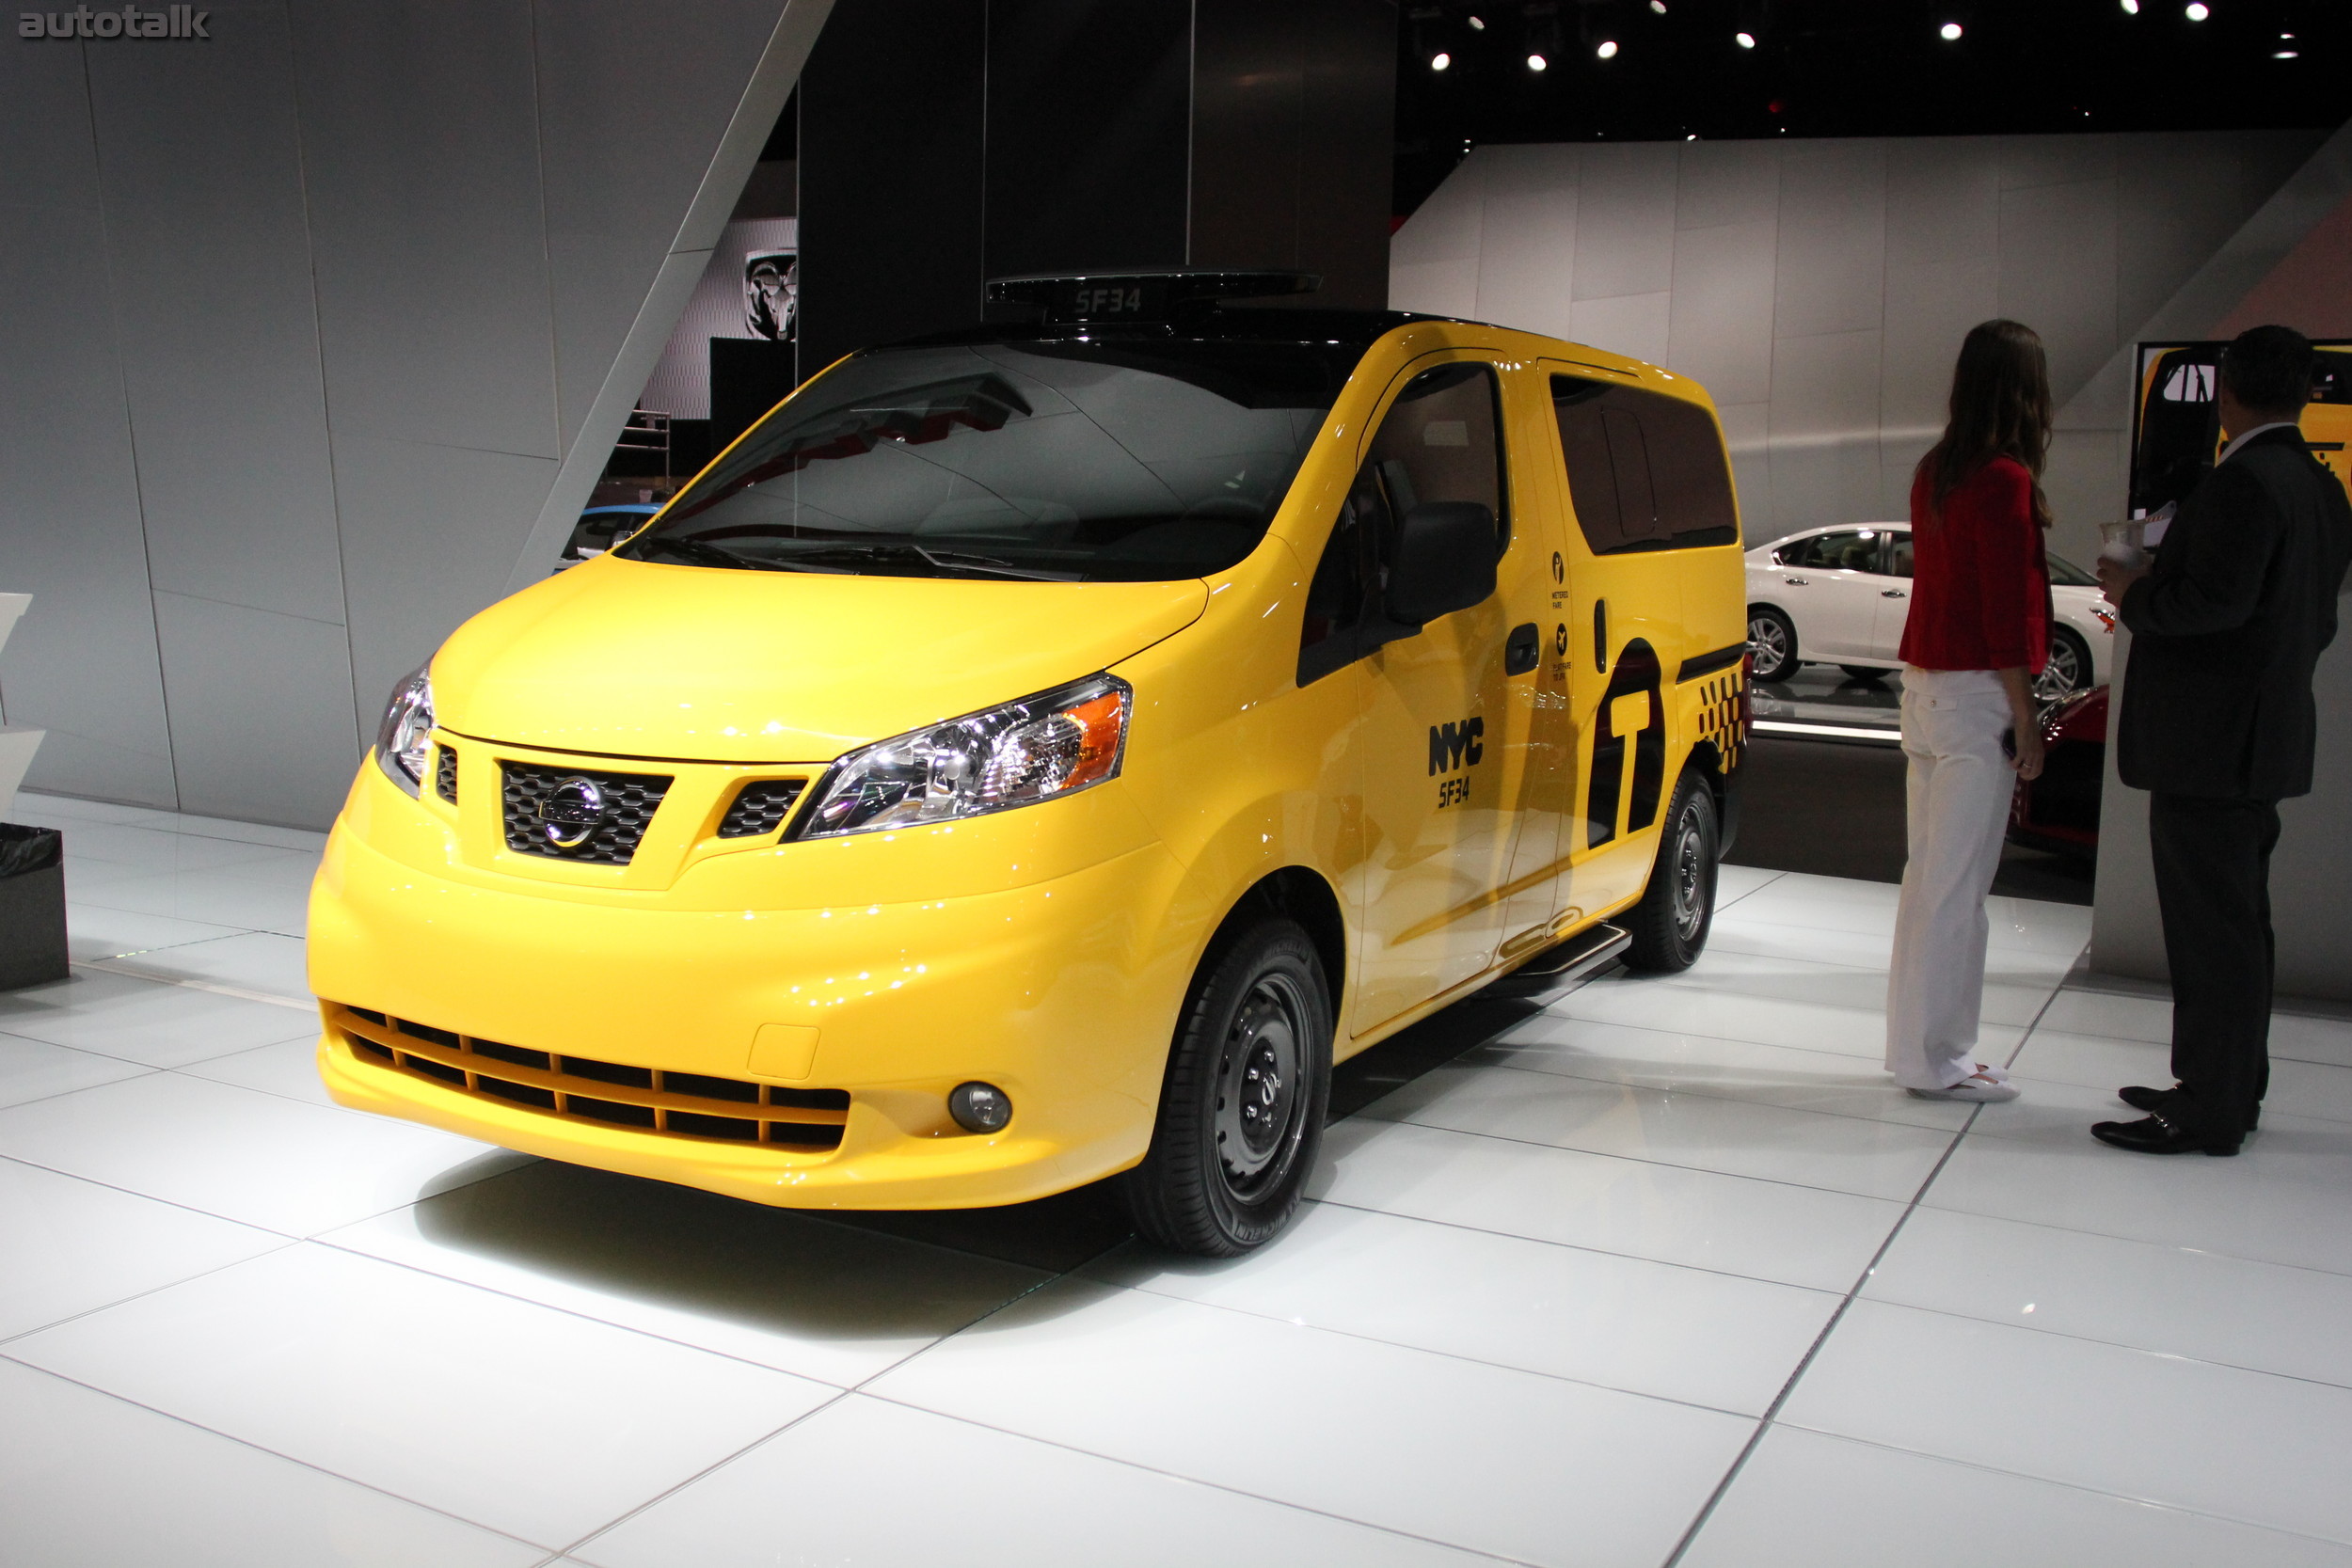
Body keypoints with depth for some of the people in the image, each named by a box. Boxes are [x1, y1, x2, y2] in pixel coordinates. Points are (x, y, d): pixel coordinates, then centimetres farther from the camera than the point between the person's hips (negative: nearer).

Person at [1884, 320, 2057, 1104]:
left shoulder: (1935, 470, 10)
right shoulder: (2005, 480, -15)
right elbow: (2007, 613, -15)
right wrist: (2025, 720, -11)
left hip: (1924, 684, 9)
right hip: (1977, 695, -9)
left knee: (1928, 875, 15)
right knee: (1959, 884, -2)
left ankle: (1916, 1042, 24)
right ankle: (1938, 1059, 6)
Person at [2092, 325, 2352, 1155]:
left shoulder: (2244, 481, -18)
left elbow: (2216, 601, -27)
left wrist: (2134, 595, -9)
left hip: (2210, 742, -10)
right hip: (2265, 735, 10)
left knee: (2212, 928, -4)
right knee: (2237, 922, 17)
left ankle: (2210, 1111, 3)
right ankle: (2231, 1087, 27)